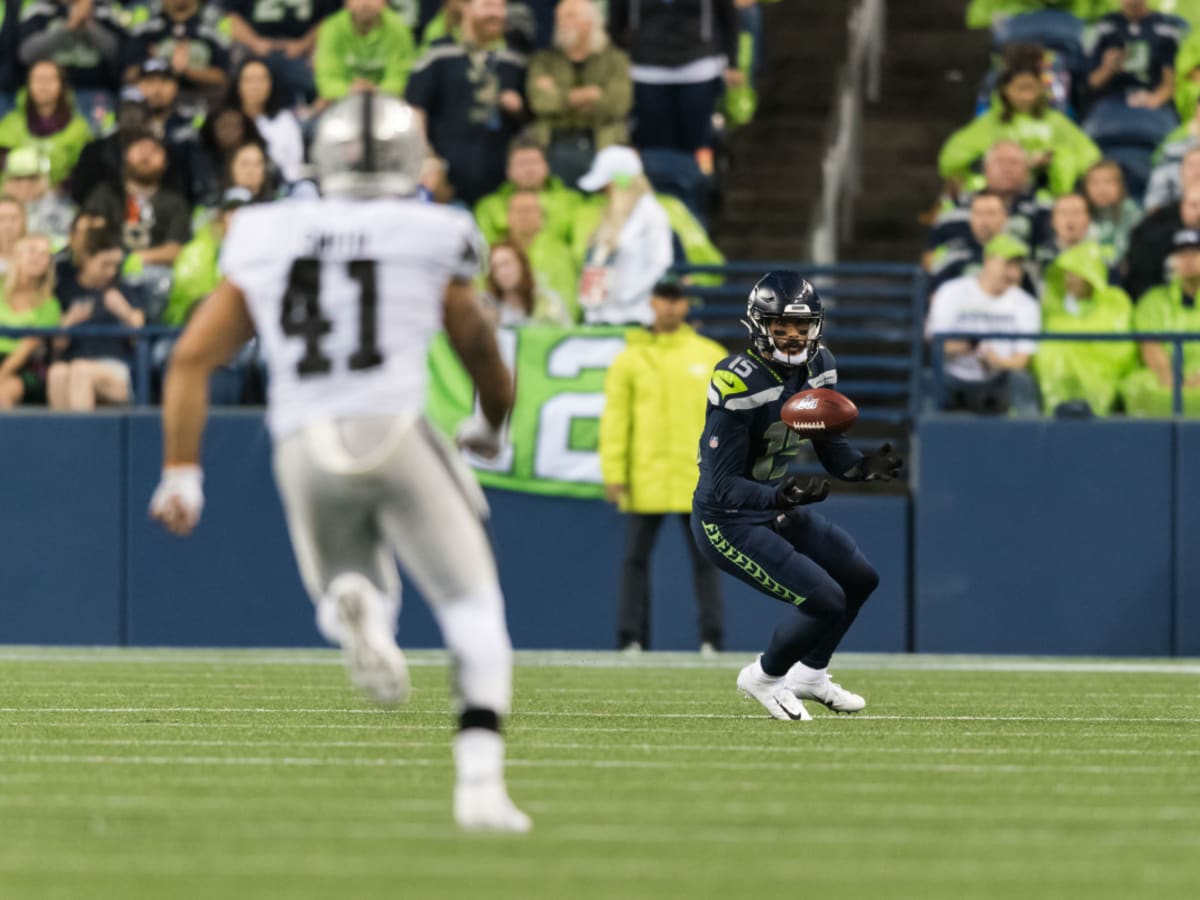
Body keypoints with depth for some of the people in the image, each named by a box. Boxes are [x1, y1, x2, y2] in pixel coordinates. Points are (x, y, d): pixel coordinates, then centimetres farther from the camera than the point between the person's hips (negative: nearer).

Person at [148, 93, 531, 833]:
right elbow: (480, 348, 21)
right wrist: (493, 423, 41)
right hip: (393, 429, -3)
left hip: (303, 447, 3)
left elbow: (192, 359, 9)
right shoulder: (432, 239, 5)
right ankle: (481, 781, -10)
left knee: (355, 587, 23)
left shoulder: (264, 240, 12)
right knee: (472, 606, 8)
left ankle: (354, 605, -17)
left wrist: (181, 474, 15)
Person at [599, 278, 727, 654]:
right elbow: (615, 419, 1)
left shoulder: (711, 356, 7)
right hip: (645, 479, 0)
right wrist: (614, 474, -6)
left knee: (706, 559, 1)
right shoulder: (630, 359, 5)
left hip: (698, 479, 0)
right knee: (636, 558, 0)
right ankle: (632, 640, 4)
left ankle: (711, 639, 5)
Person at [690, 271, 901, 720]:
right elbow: (723, 485, -28)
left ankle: (809, 674, 37)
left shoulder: (817, 368, -4)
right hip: (728, 521, -9)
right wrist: (780, 495, -45)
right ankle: (765, 678, 12)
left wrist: (861, 466, -18)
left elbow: (831, 447, 5)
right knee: (825, 601, -15)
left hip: (777, 508, 9)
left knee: (860, 578, 16)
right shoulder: (740, 384, -28)